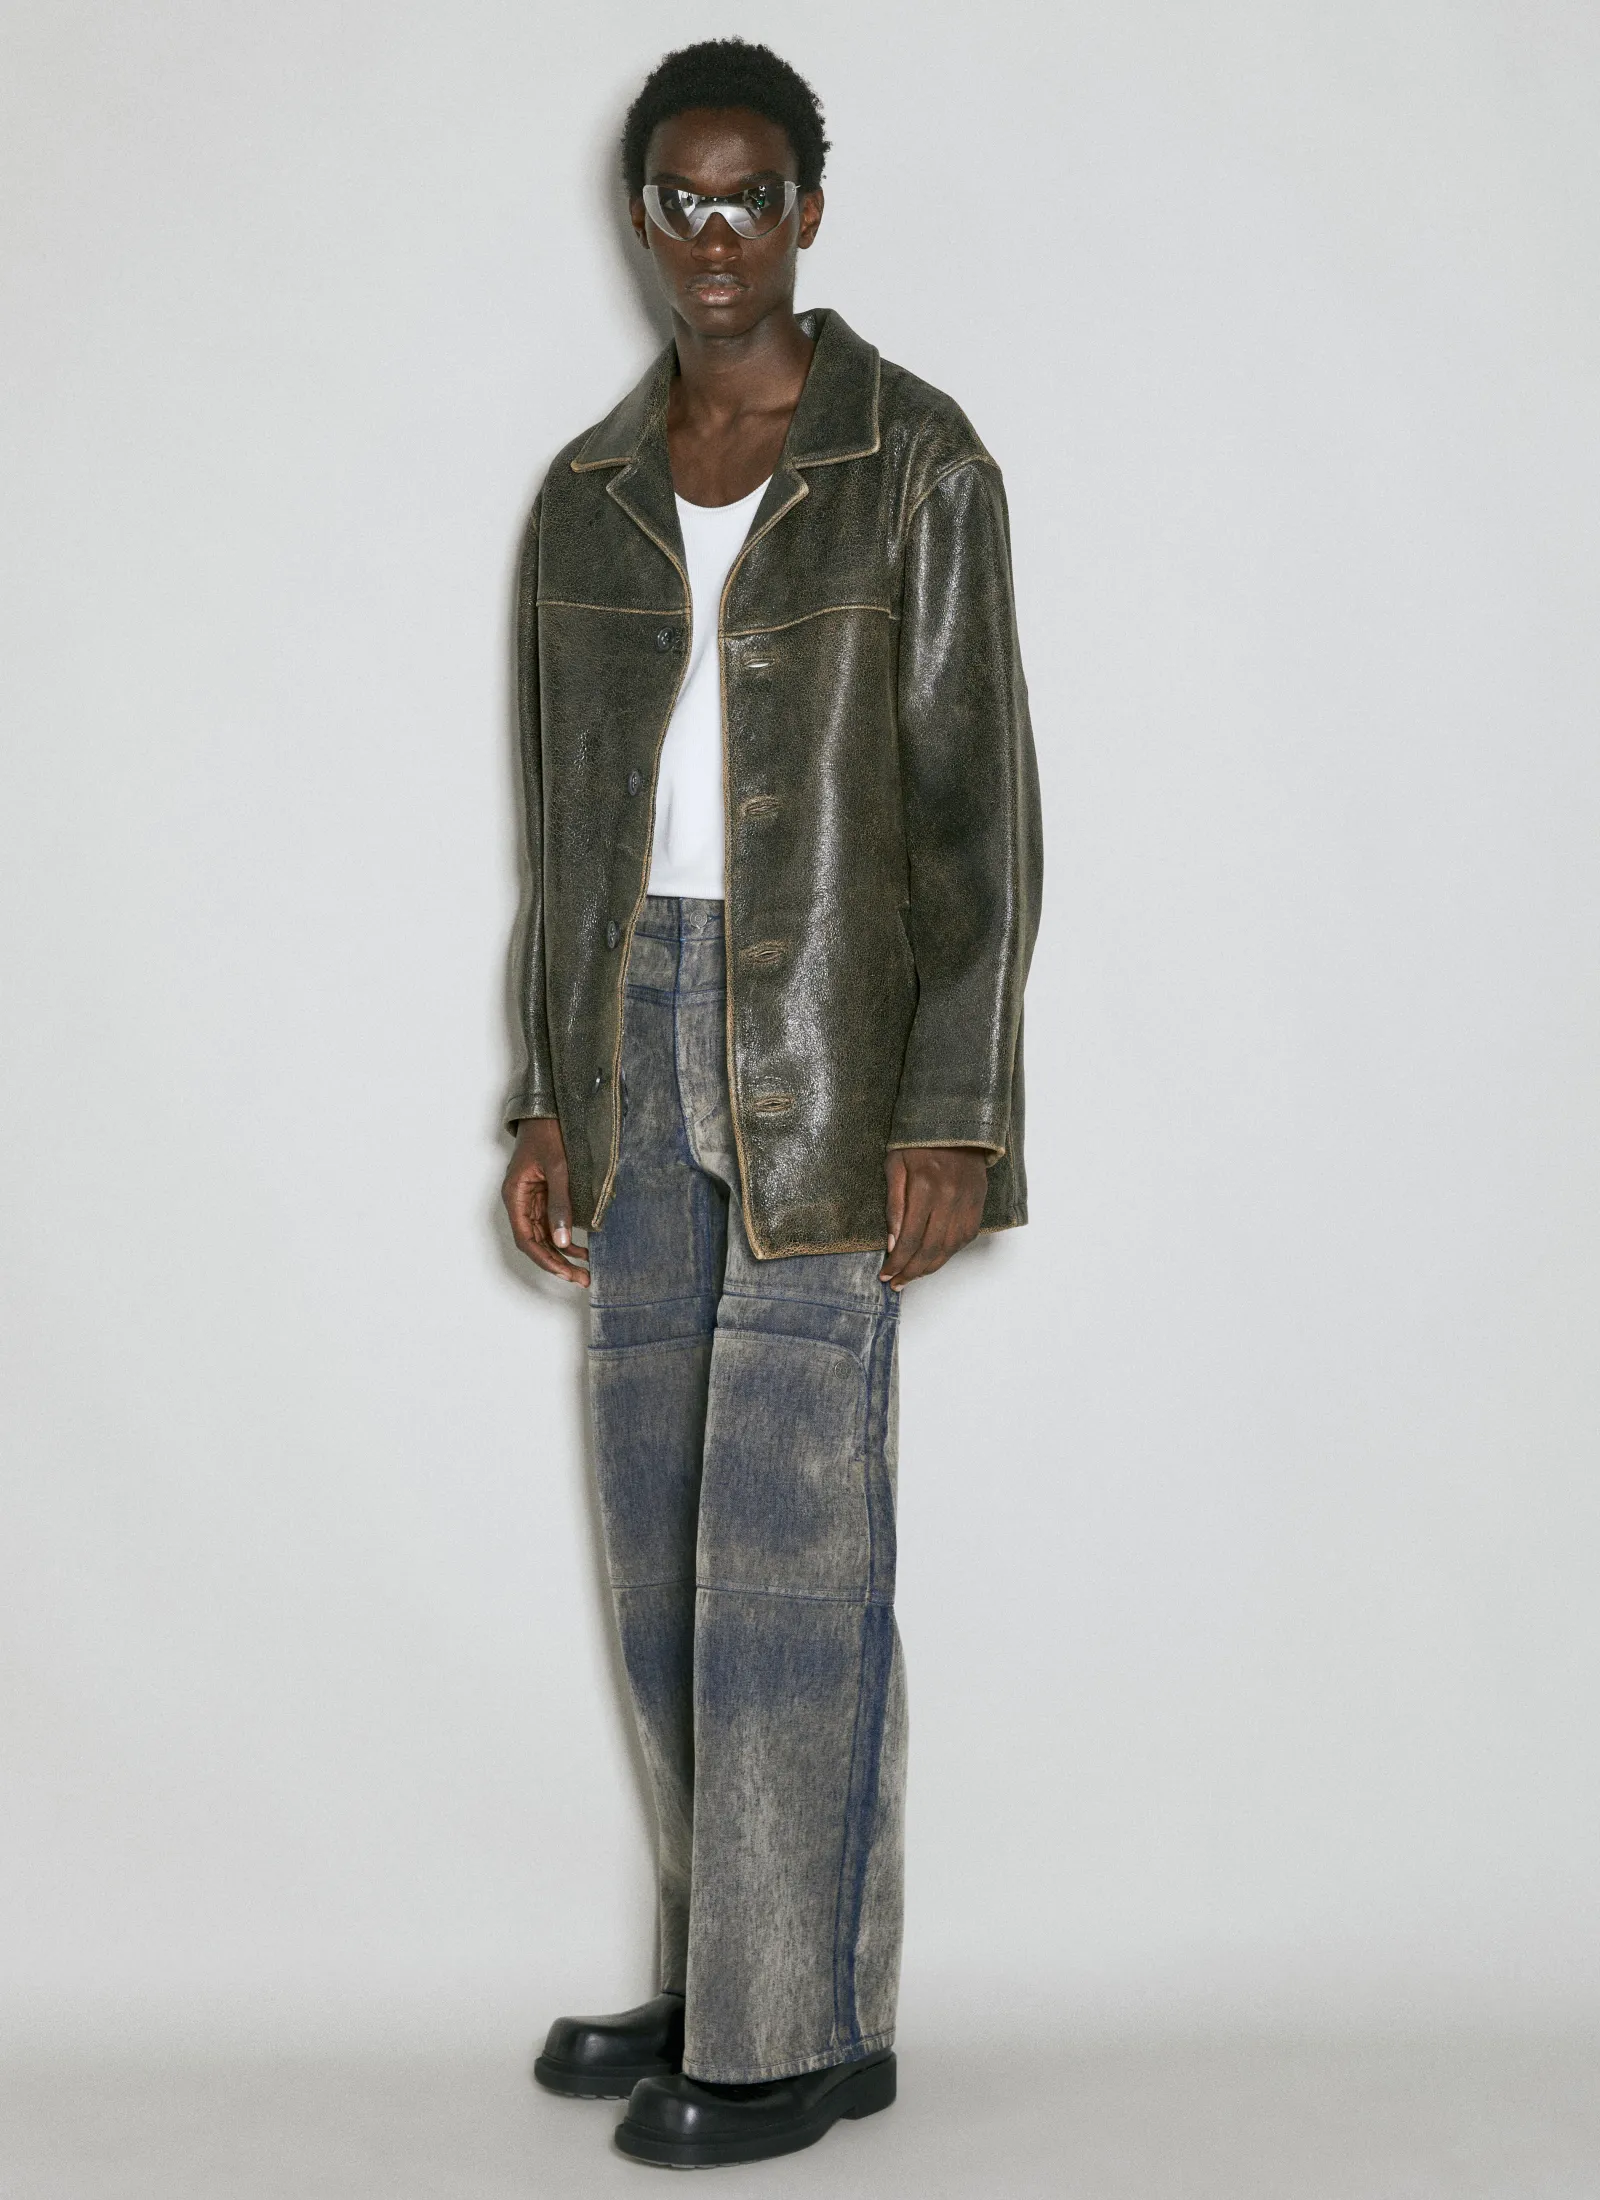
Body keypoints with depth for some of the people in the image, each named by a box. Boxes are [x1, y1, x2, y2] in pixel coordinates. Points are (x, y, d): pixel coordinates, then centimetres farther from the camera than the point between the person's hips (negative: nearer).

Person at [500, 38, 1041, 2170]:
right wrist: (553, 1098, 9)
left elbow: (977, 799, -8)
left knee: (790, 1528, -5)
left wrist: (952, 1115, -14)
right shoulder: (589, 494, 11)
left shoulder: (916, 465, -5)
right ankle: (730, 1965, 22)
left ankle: (811, 2021, 6)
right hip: (641, 1031, 6)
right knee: (667, 1528, 9)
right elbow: (572, 817, 14)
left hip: (830, 1039, -6)